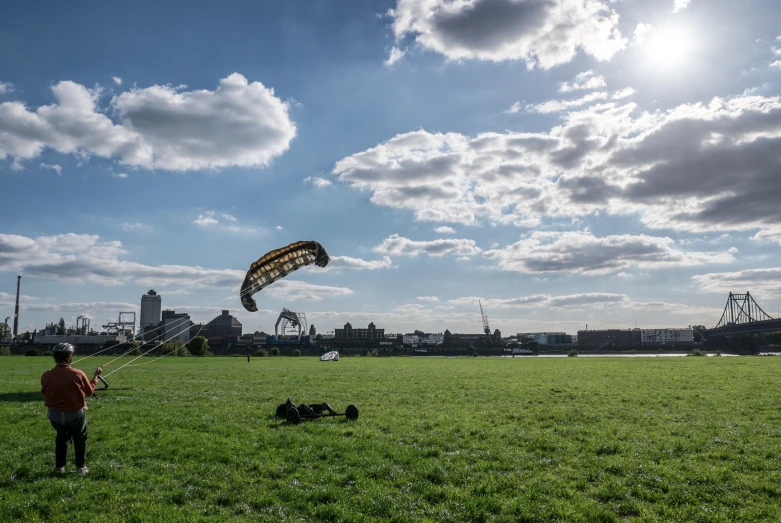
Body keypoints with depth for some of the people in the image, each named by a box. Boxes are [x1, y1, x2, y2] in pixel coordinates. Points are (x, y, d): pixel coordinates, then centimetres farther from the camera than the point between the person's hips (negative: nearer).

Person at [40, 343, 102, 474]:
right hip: (75, 414, -2)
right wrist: (96, 376, 10)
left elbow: (44, 393, 5)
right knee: (80, 438, 21)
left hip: (55, 414, 2)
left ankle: (59, 467, 31)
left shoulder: (46, 376, -15)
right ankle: (81, 467, 24)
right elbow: (89, 391, -3)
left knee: (61, 436, 28)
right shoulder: (78, 374, -20)